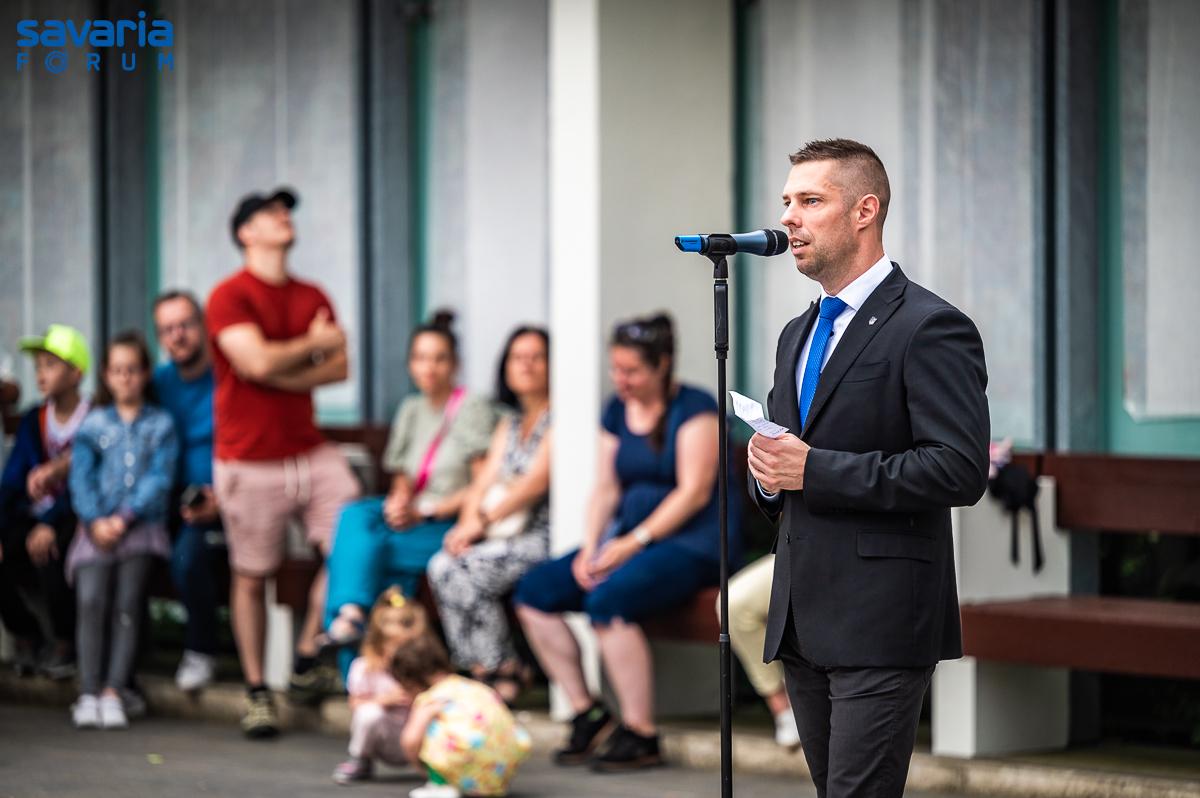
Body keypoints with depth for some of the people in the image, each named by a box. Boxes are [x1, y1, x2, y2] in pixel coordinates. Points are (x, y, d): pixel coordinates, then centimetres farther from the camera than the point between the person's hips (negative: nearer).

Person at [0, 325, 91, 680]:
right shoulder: (33, 421, 9)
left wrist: (51, 527, -28)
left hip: (75, 517, -5)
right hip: (37, 515, 5)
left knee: (48, 554, -35)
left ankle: (64, 646, -11)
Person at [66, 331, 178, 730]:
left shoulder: (161, 424, 10)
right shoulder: (93, 424, 14)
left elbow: (159, 479, 0)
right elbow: (81, 479, 6)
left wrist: (125, 518, -11)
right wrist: (95, 521, -10)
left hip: (142, 524, -1)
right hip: (98, 526, 1)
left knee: (127, 604, -14)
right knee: (91, 600, -16)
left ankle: (113, 692, -13)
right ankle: (89, 693, -16)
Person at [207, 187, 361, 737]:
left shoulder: (312, 297, 12)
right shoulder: (230, 297, -7)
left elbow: (339, 367, 4)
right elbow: (257, 361, -19)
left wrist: (283, 373, -11)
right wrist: (314, 344, -4)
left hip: (310, 451, 5)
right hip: (250, 460, -5)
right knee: (251, 576, 2)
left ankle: (306, 664, 3)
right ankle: (256, 693, 14)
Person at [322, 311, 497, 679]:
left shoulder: (474, 410, -3)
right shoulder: (411, 411, 19)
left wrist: (425, 513, -13)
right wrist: (398, 500, -7)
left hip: (453, 523, -6)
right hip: (412, 515, 6)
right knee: (354, 517, -27)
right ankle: (351, 613, -41)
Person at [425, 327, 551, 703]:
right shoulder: (509, 425, 21)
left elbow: (536, 482, -14)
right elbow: (484, 481, 13)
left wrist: (484, 522, -15)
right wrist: (468, 523, -7)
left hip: (545, 538, -7)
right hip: (509, 535, 7)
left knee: (466, 570, -25)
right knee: (442, 565, -18)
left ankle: (501, 672, -13)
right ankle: (484, 670, -17)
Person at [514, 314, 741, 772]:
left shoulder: (694, 407, -8)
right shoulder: (617, 411, 14)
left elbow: (695, 491, -15)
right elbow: (605, 489, 13)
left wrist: (634, 542, -20)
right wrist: (591, 547, -5)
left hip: (693, 541, -8)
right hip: (629, 538, 8)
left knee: (608, 600, -33)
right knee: (534, 593, -7)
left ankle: (641, 736, -24)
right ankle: (586, 714, -2)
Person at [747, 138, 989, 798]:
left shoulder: (931, 328, -9)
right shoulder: (798, 335, 19)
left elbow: (960, 470, -18)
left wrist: (815, 469, -19)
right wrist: (769, 474, 2)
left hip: (882, 622, -8)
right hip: (802, 620, 9)